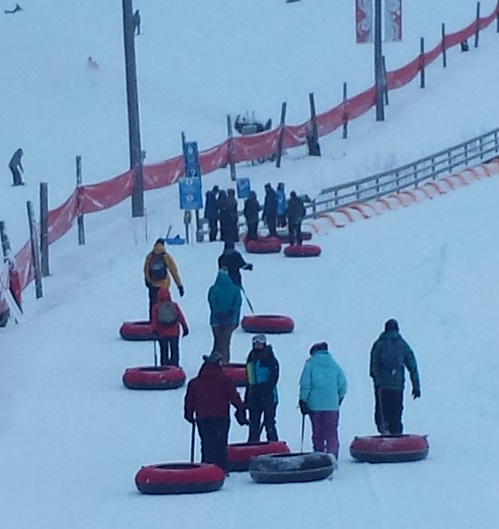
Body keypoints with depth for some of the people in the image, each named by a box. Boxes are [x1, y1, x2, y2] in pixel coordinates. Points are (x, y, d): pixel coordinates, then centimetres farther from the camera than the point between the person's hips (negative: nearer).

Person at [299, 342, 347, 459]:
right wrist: (339, 398, 20)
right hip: (332, 405, 1)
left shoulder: (310, 364, -1)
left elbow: (305, 384, -6)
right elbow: (343, 384, 5)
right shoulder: (334, 365, 5)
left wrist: (303, 401, 3)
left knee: (317, 433, 10)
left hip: (314, 405, -1)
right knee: (332, 433, 1)